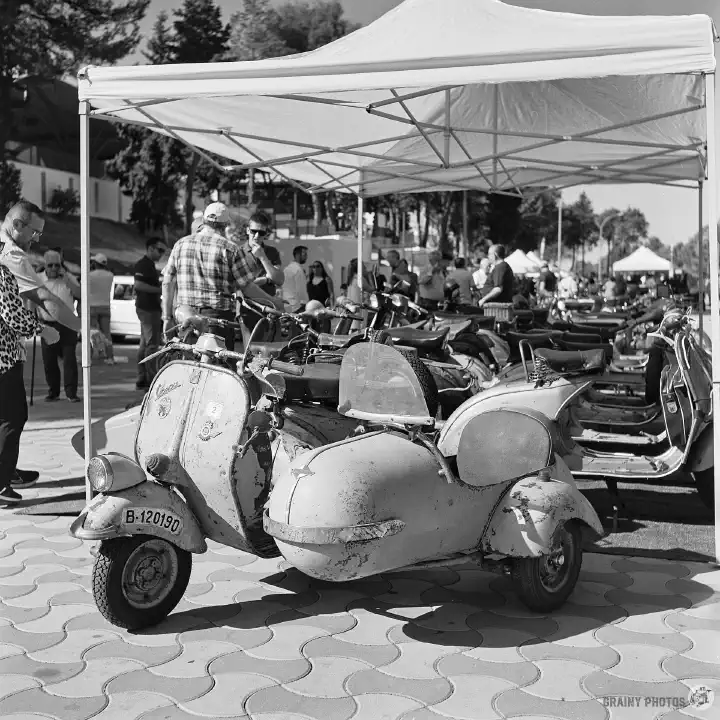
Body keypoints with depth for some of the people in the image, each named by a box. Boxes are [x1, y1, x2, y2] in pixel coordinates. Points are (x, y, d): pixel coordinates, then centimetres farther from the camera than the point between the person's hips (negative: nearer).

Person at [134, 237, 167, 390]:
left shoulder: (150, 264, 20)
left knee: (145, 344, 12)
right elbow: (138, 284, -24)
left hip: (151, 308, 11)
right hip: (148, 308, -11)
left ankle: (141, 380, 17)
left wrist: (161, 287, 14)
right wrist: (159, 289, -20)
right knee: (152, 344, -11)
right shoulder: (143, 264, -12)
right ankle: (151, 380, -11)